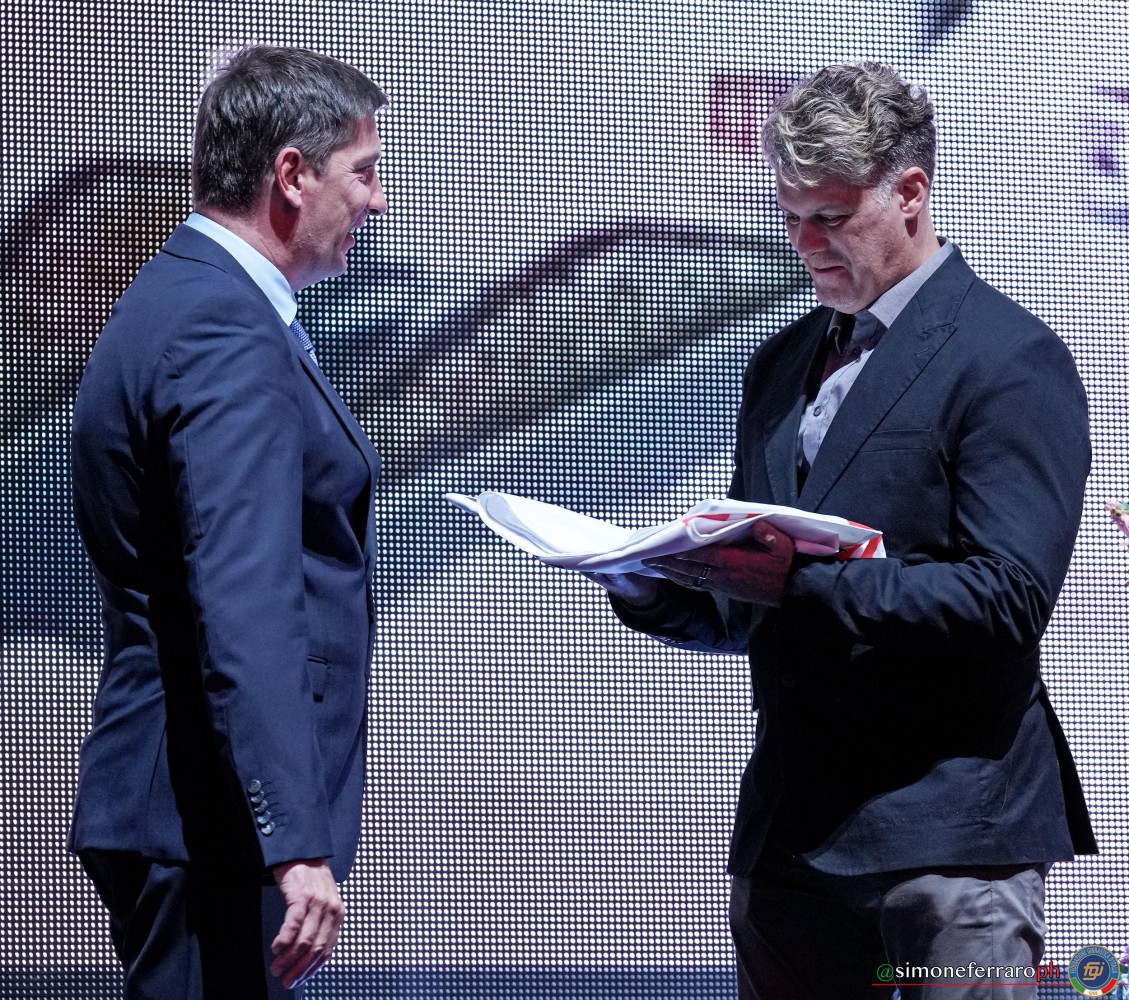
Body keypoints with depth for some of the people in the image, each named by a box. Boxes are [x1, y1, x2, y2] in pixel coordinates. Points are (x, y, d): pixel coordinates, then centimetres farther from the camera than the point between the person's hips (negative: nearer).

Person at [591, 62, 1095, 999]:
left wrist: (802, 578, -23)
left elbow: (1010, 596, -16)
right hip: (790, 826, 7)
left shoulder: (1012, 359, -5)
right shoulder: (781, 364, 19)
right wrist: (657, 591, 0)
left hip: (948, 826, -7)